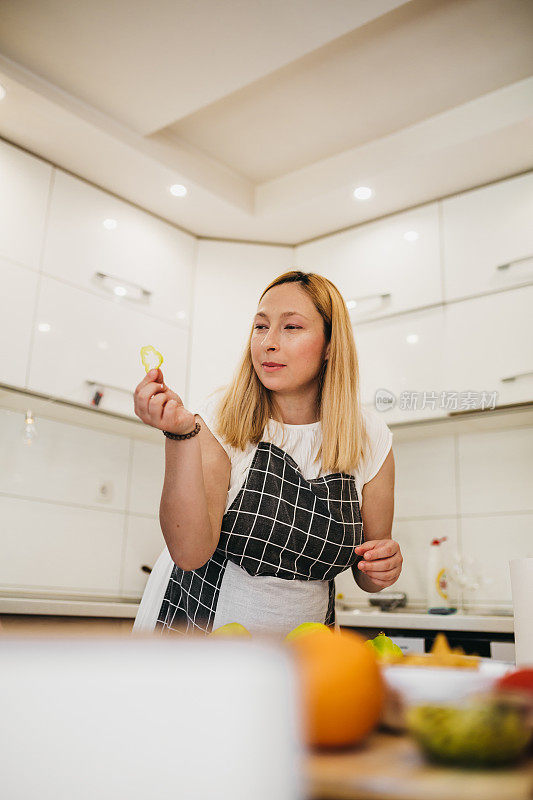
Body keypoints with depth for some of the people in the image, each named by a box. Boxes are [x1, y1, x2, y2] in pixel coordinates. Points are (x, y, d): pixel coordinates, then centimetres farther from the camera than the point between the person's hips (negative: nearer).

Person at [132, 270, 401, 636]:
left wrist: (384, 566, -16)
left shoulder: (368, 436, -6)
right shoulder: (222, 419, -10)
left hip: (299, 647, 2)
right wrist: (183, 434, -30)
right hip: (196, 626, -1)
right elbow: (189, 552, -22)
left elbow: (367, 576, 5)